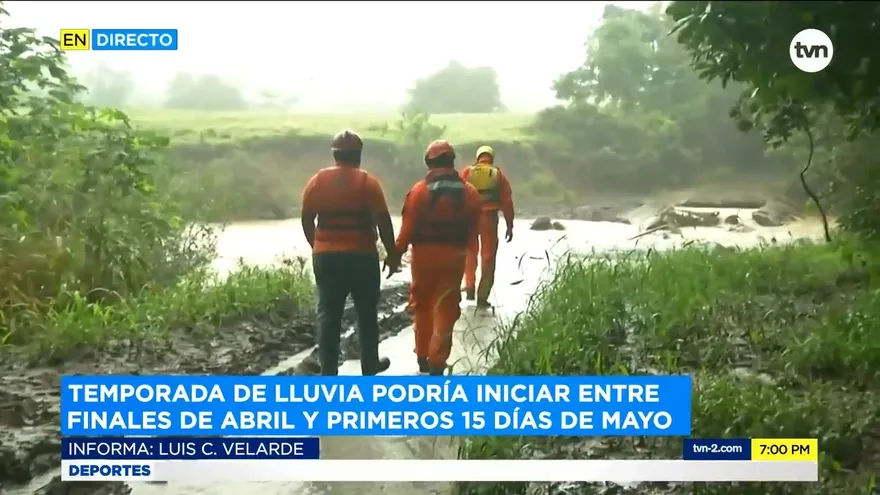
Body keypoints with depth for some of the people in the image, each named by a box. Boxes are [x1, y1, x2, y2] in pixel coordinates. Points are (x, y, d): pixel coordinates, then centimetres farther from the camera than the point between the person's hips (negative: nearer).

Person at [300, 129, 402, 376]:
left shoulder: (318, 180, 2)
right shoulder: (368, 181, -7)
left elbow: (306, 220, 5)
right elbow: (383, 221, -10)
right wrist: (392, 254, -1)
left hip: (326, 256, 2)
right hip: (362, 256, -2)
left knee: (328, 314, 6)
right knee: (367, 313, 13)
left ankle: (328, 371, 6)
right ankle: (370, 365, 22)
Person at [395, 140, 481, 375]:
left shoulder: (419, 190, -9)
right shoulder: (469, 192, 0)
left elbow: (408, 228, -9)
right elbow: (473, 230, 5)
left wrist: (397, 252, 5)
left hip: (424, 256, 0)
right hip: (453, 257, 1)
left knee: (422, 306, 16)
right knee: (446, 310, 2)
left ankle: (423, 358, 26)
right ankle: (436, 363, -4)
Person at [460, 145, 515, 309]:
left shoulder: (467, 172, 3)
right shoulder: (498, 175, 4)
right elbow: (507, 202, 2)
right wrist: (509, 226, 7)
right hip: (489, 218, -1)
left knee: (470, 253, 23)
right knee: (488, 258, 7)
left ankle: (470, 288, 20)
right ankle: (482, 297, 4)